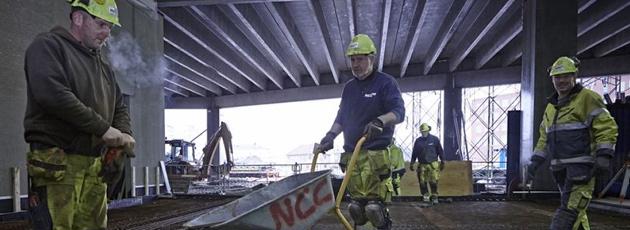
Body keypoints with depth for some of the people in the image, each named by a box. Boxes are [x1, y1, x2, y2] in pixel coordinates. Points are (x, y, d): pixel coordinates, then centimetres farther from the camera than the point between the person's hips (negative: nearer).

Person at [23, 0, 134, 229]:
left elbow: (120, 109, 23)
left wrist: (123, 135, 1)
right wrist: (103, 128, -16)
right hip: (56, 165, -7)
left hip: (95, 168, 7)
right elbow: (53, 94, -18)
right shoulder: (48, 45, -1)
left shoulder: (103, 67, 21)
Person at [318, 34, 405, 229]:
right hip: (351, 154, 6)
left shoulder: (385, 82, 0)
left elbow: (399, 112, -11)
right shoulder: (349, 87, 19)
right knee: (356, 206, 5)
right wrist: (331, 135, 11)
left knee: (374, 206, -13)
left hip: (376, 154, -6)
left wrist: (380, 120, -30)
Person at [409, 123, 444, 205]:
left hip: (433, 164, -2)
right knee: (422, 182, -2)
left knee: (433, 182, -8)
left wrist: (442, 162, 7)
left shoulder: (435, 139, 4)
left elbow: (440, 151, 8)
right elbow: (414, 153, 15)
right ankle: (425, 196, 9)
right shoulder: (418, 141, 10)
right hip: (422, 165, 2)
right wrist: (412, 163, 12)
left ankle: (434, 197, 3)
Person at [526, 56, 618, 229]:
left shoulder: (587, 98, -2)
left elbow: (607, 126, -9)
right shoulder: (551, 106, 19)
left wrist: (603, 156, -19)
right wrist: (535, 161, 14)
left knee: (569, 208, -14)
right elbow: (544, 138, 22)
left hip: (581, 166, -7)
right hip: (559, 167, 7)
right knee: (576, 210, 14)